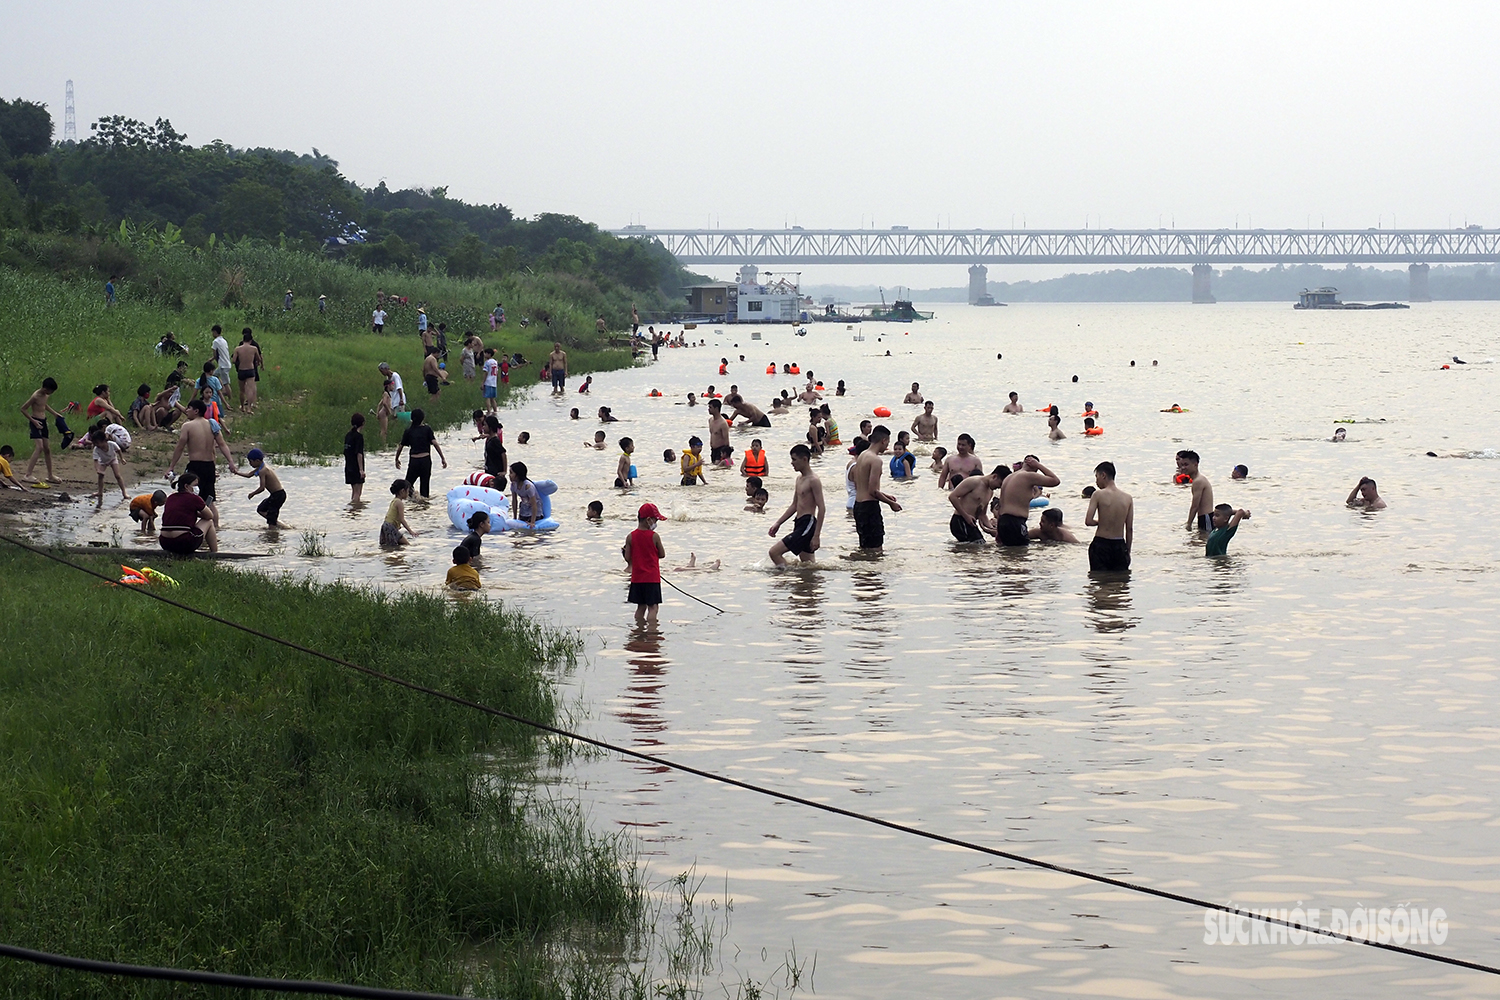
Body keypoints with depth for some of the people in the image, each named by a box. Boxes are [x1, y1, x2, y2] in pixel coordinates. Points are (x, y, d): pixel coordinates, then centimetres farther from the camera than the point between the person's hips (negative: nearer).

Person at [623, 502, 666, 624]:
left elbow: (628, 558, -1)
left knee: (641, 607, 13)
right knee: (653, 607, -2)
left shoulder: (630, 537, -2)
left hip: (637, 578, 4)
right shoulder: (654, 536, -10)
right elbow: (662, 555, -1)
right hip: (652, 578, -4)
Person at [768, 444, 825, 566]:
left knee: (774, 552, -14)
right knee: (808, 565, 10)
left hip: (808, 524, -10)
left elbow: (822, 509, -17)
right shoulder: (800, 478, 16)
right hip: (799, 524, 10)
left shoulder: (813, 480, -13)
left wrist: (816, 536, -22)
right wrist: (778, 523, 18)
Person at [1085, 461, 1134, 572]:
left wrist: (1100, 522, 8)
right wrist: (1128, 551, 14)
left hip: (1101, 544, -3)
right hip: (1119, 545, 3)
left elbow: (1088, 521, -14)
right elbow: (1129, 528, 6)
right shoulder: (1128, 498, 3)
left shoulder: (1098, 495, -8)